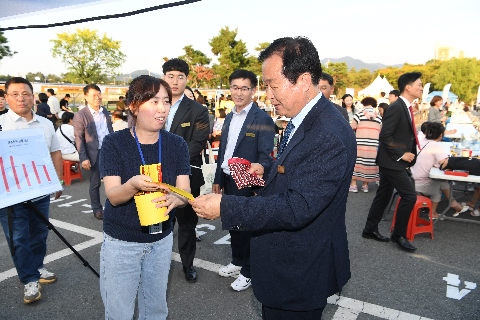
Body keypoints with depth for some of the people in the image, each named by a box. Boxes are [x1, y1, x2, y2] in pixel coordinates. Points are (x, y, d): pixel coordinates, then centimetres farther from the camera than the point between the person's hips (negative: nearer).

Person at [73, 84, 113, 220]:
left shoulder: (105, 111, 9)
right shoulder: (80, 115, -8)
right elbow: (79, 139, -9)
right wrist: (83, 158, -13)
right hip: (95, 153, -4)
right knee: (95, 183, 8)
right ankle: (97, 209, 24)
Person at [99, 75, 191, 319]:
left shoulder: (176, 144, -3)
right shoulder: (114, 143, -11)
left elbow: (185, 191, -9)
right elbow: (113, 196, -17)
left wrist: (173, 199, -33)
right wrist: (133, 185, -39)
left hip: (161, 240, 3)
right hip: (121, 243, -2)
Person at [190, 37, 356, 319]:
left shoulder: (330, 135, -29)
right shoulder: (302, 120, 3)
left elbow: (297, 207, -32)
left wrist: (224, 207, -32)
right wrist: (267, 170, 0)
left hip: (300, 272, -9)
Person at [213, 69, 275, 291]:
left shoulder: (262, 119, -13)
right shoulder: (229, 117, 11)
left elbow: (265, 157, -15)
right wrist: (218, 180, 15)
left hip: (248, 185, -7)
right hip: (229, 182, 7)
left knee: (248, 228, 7)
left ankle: (248, 272, 26)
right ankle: (237, 263, 40)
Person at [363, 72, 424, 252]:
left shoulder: (406, 108, 14)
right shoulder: (396, 108, -17)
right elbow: (385, 136, -22)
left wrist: (410, 153, 7)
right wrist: (401, 155, -18)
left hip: (394, 161, 10)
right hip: (391, 161, -10)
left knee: (383, 196, 14)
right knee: (409, 195, -7)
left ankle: (370, 230, 25)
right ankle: (399, 235, 9)